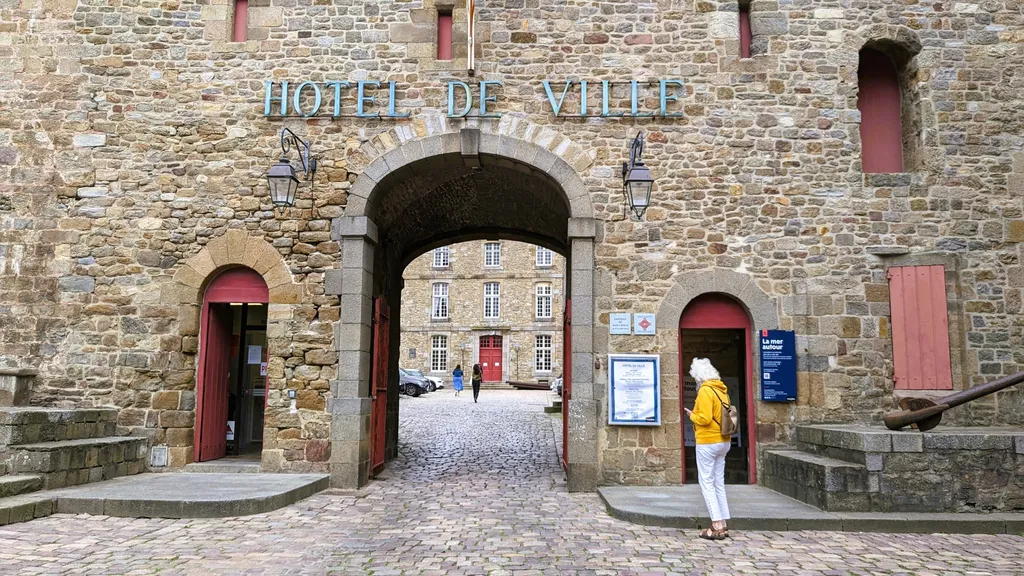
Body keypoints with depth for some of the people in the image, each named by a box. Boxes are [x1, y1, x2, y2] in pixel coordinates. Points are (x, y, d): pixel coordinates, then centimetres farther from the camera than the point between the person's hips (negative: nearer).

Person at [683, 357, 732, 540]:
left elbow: (704, 418, -21)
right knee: (719, 484, 14)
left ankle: (717, 527, -3)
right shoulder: (722, 390, 11)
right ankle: (722, 525, 17)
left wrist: (692, 416, -3)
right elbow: (722, 415, 13)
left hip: (708, 443, -8)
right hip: (723, 441, 8)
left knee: (707, 484, -2)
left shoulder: (705, 390, -15)